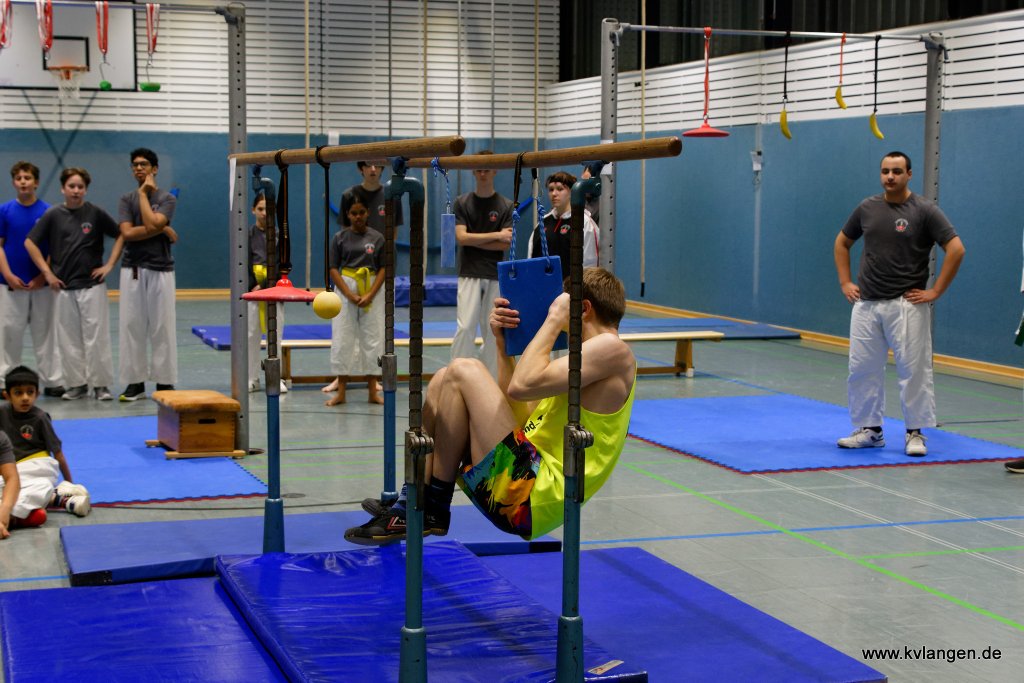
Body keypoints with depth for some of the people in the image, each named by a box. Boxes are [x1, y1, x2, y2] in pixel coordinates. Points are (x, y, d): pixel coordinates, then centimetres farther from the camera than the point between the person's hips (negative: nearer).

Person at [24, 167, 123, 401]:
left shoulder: (95, 213, -1)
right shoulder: (53, 215, 1)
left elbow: (121, 235, 5)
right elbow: (30, 243, 5)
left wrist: (109, 265, -2)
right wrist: (47, 273, 0)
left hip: (92, 284, -1)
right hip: (63, 286, 2)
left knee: (96, 335, -2)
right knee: (69, 338, 6)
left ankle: (101, 384, 6)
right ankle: (77, 384, 15)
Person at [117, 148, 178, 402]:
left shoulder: (167, 198, 3)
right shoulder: (127, 200, 9)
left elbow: (151, 223, -15)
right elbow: (127, 233, -7)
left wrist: (144, 194, -6)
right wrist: (162, 229, -9)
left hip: (160, 270, -2)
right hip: (132, 269, 2)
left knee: (162, 326, -1)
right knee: (131, 326, 2)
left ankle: (165, 382, 5)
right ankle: (135, 382, 9)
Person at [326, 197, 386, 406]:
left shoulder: (377, 238, 3)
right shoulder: (340, 238, 2)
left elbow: (383, 269, 2)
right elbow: (334, 269, -1)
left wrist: (370, 295, -11)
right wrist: (350, 295, -12)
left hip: (372, 290, 0)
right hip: (345, 289, 0)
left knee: (373, 338, 2)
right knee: (342, 338, -1)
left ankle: (373, 391, 8)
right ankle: (341, 392, 4)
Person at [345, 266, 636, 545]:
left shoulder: (612, 348, -8)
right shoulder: (589, 353, 24)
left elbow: (522, 385, -20)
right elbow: (517, 417, 20)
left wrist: (554, 320, -8)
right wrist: (503, 344, 15)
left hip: (533, 500, -10)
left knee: (463, 372, -13)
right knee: (442, 382, 12)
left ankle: (434, 509, -6)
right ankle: (411, 505, 3)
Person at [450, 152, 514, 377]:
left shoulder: (506, 206, 3)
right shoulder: (462, 203, 4)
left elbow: (506, 244, -5)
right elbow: (461, 238, -8)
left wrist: (474, 240, -8)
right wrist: (496, 236, -9)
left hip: (496, 275, 1)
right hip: (470, 273, -1)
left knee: (492, 330, 6)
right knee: (465, 327, -11)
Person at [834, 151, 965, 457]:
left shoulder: (924, 211, -6)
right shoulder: (867, 208, 8)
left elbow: (956, 249, -9)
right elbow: (842, 242, 21)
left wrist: (936, 291, -10)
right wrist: (845, 282, 12)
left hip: (906, 306, -4)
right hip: (866, 304, 4)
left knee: (913, 369, -3)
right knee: (862, 369, 6)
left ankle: (915, 433, 8)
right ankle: (869, 430, 17)